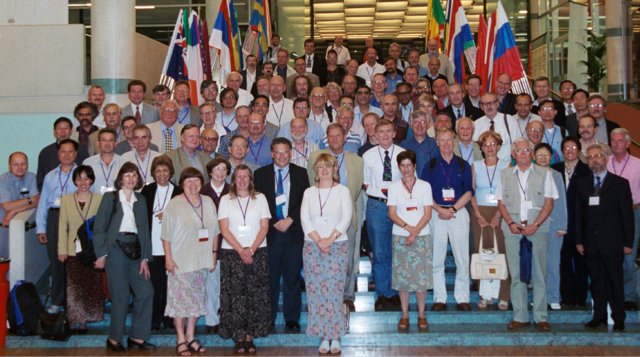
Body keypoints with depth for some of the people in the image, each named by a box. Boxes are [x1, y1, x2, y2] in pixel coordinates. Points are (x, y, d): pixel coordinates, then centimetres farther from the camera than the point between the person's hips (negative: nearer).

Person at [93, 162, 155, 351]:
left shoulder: (140, 200, 14)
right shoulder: (110, 197, 3)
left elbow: (144, 229, 11)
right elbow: (99, 227, -1)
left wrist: (145, 258, 4)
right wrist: (101, 254, -8)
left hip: (135, 249, 5)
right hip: (116, 248, -5)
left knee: (146, 291, -2)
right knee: (121, 294, -6)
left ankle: (137, 337, 9)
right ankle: (114, 338, 7)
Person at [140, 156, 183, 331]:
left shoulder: (178, 192, 4)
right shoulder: (147, 191, 7)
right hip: (152, 246, 1)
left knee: (169, 283, 4)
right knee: (153, 283, 3)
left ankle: (169, 319, 14)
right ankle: (154, 319, 12)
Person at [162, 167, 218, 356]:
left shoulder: (208, 202, 7)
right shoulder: (174, 205, -7)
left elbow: (214, 231, 12)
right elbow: (166, 235, -8)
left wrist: (214, 253, 8)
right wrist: (168, 258, -12)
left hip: (201, 260, 5)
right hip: (180, 261, -5)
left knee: (196, 298, 10)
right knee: (180, 299, -1)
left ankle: (191, 337, 19)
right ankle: (181, 340, 6)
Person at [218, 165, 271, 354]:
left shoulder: (260, 198, 7)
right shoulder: (226, 200, 6)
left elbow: (264, 227, 2)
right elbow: (224, 229, -1)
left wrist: (251, 250, -10)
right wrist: (240, 250, -10)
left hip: (257, 252, 1)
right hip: (231, 253, -1)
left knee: (255, 296, -2)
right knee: (235, 295, -4)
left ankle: (250, 336, 4)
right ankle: (238, 338, 2)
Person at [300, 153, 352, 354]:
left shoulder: (342, 191, 5)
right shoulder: (309, 193, 11)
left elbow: (346, 219, -4)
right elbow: (305, 219, 1)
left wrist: (330, 239, -14)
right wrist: (318, 240, -11)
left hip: (337, 246, -2)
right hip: (312, 247, 2)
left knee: (334, 291, -5)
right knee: (316, 292, -1)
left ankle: (336, 336, 2)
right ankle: (323, 337, 6)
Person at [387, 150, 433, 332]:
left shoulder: (425, 186, 4)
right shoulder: (394, 187, 5)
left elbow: (427, 214, -2)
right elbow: (392, 214, 0)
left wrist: (415, 232, -13)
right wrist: (408, 227, -15)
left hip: (422, 236, -1)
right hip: (400, 236, 1)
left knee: (421, 275, -2)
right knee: (402, 276, 2)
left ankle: (421, 315, 9)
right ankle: (405, 315, 12)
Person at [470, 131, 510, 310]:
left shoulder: (506, 166, 4)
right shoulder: (475, 166, 9)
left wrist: (497, 215, -10)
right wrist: (478, 214, -5)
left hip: (500, 214, -1)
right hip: (480, 213, 2)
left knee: (502, 253, -7)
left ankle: (504, 296, -2)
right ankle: (485, 295, 6)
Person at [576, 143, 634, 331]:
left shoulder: (620, 183, 1)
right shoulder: (583, 183, 10)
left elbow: (627, 215, -1)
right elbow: (579, 214, 8)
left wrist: (628, 243, -6)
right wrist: (579, 240, 3)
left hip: (613, 243, -3)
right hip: (591, 243, 3)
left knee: (615, 280, 2)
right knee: (596, 281, 8)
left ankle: (618, 318, 11)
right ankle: (599, 315, 17)